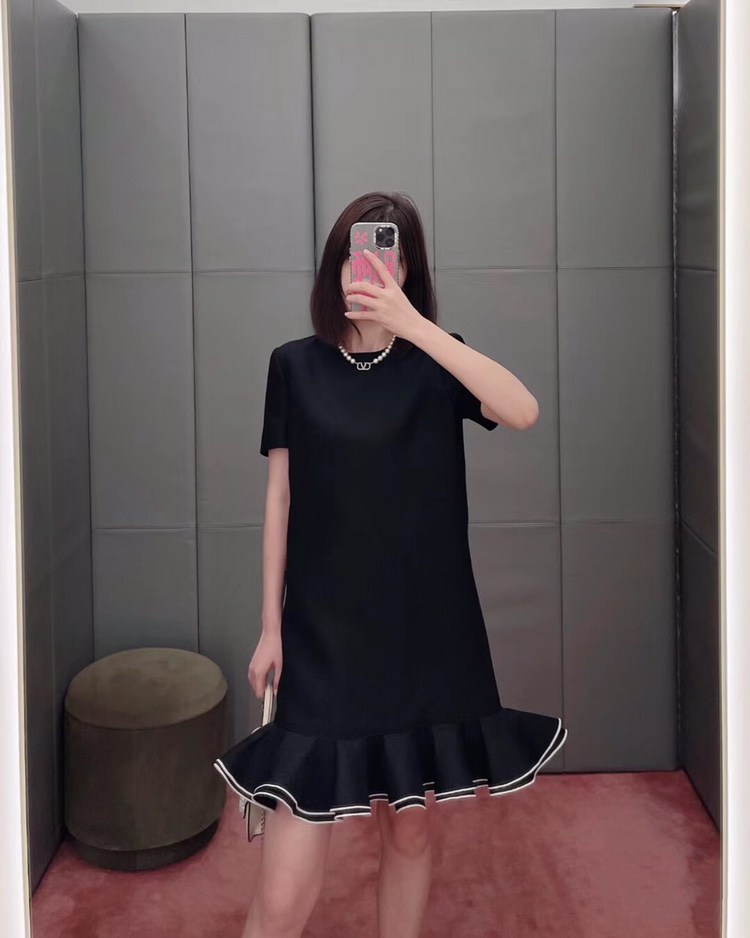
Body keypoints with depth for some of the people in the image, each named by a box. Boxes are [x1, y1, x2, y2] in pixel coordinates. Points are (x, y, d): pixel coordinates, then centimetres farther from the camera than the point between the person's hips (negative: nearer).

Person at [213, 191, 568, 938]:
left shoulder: (434, 362, 2)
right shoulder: (296, 366, 3)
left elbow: (523, 412, -18)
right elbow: (280, 497, 5)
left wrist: (411, 323, -24)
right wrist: (270, 627, 4)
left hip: (425, 631, 1)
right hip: (324, 636, -1)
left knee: (410, 829, 11)